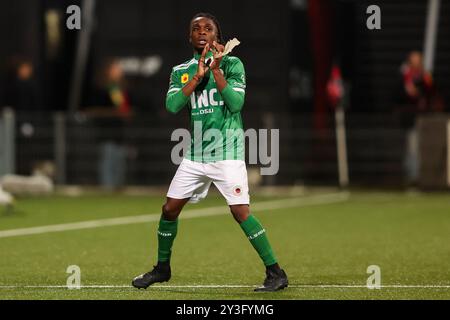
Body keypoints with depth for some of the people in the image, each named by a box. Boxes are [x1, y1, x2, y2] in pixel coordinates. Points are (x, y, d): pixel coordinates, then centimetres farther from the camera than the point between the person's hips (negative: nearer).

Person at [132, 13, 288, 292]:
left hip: (227, 153, -5)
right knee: (170, 208, 5)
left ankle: (276, 273, -10)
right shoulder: (181, 71, 9)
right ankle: (162, 268, 25)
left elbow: (235, 103, -15)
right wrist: (198, 75, -14)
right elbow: (172, 105, -7)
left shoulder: (232, 64, -2)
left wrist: (215, 70, -18)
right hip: (195, 154, 5)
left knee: (240, 211, -15)